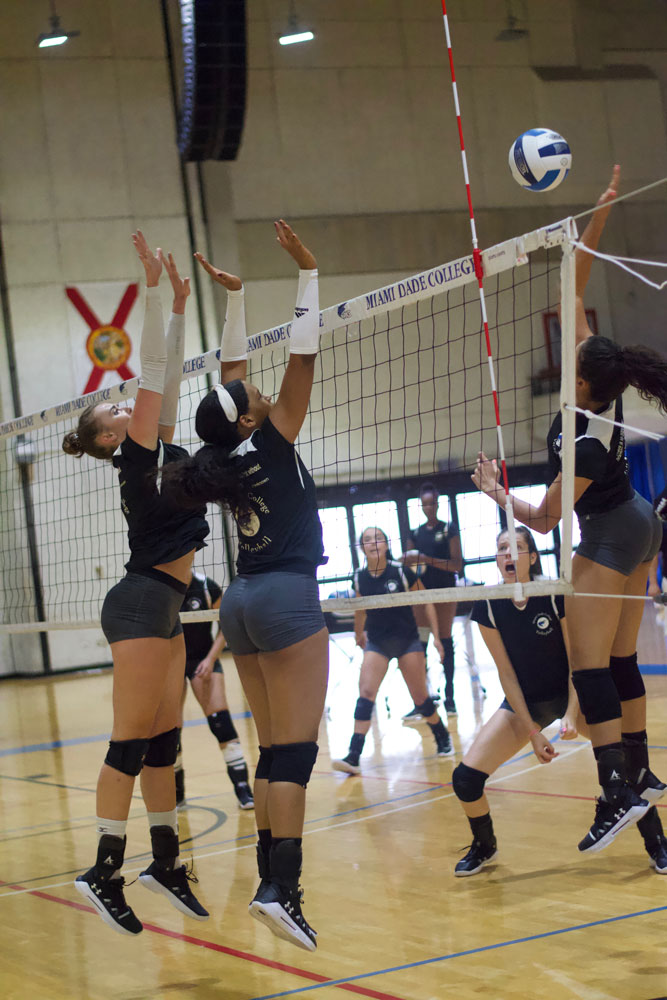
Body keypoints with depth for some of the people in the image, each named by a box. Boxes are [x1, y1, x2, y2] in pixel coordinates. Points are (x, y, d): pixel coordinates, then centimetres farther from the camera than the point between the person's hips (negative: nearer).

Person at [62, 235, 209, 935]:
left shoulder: (159, 452, 15)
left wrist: (180, 305, 16)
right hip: (140, 604, -9)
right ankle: (104, 872, -5)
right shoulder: (134, 455, -6)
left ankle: (164, 863, 16)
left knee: (163, 739, 10)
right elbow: (152, 372, -11)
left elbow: (169, 379, 17)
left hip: (163, 606, 9)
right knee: (132, 740, -8)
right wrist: (154, 288, -12)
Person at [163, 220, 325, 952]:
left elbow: (230, 370, 18)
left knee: (275, 749, 11)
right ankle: (280, 889, -19)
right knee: (295, 750, -11)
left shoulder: (224, 455, 6)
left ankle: (271, 877, 9)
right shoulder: (269, 444, -10)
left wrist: (234, 297, 23)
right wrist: (307, 273, -7)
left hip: (243, 602, 8)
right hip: (286, 598, -8)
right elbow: (302, 358, -10)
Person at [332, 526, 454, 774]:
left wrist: (436, 637, -4)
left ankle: (443, 739, 28)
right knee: (366, 692, -13)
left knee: (420, 696, 3)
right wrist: (359, 633, 26)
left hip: (407, 641, -2)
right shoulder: (359, 578, -4)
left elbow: (426, 602, -2)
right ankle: (353, 756, -18)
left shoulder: (401, 572, -12)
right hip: (376, 643, 2)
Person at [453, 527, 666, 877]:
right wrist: (533, 732, -12)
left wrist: (571, 715, -25)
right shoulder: (488, 608, -12)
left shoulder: (556, 595, -19)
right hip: (524, 702, 2)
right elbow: (506, 673, -8)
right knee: (465, 777, -15)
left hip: (569, 694, -2)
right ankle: (484, 845, 16)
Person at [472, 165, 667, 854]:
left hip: (610, 539, -9)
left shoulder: (585, 445, -28)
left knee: (588, 664, -13)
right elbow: (574, 291, -5)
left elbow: (544, 521, -16)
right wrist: (598, 216, -7)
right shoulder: (600, 391, -9)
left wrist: (496, 492, -3)